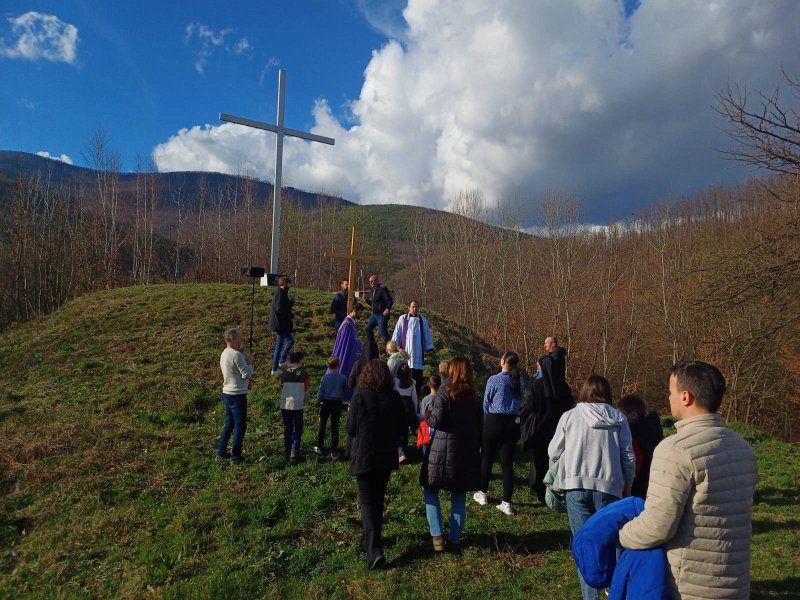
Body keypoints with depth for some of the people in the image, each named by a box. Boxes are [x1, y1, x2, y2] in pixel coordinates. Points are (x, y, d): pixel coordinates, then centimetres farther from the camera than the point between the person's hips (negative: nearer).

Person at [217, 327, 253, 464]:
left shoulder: (224, 354, 10)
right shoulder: (236, 355, -20)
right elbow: (247, 374, -19)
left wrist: (245, 362, 8)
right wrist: (249, 362, -5)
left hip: (227, 392, 9)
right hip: (237, 394, -9)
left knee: (229, 423, 20)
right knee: (240, 426, 1)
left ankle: (221, 450, 27)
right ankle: (235, 456, 6)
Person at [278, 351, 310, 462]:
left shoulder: (284, 372, 0)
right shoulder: (303, 373, -5)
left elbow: (281, 387, 9)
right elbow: (306, 390, 2)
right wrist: (304, 402, 18)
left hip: (285, 404, 3)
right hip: (298, 405, -2)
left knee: (287, 429, 12)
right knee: (298, 429, 8)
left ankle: (287, 452, 15)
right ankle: (294, 451, -3)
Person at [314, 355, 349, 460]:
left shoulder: (325, 377, -12)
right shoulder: (343, 378, -8)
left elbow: (320, 392, -5)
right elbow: (345, 392, 5)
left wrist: (319, 401, 12)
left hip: (326, 403, -1)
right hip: (337, 404, 1)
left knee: (322, 425, 14)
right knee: (335, 427, 7)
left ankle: (320, 448, 22)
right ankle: (334, 451, 10)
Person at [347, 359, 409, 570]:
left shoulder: (360, 396, -16)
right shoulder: (394, 398, -5)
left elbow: (351, 428, -10)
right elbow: (402, 427, 2)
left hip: (364, 456, -4)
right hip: (387, 456, 4)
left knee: (368, 502, 2)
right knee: (379, 498, 21)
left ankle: (374, 550, -9)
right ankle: (373, 538, 36)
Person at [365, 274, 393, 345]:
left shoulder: (382, 288, -13)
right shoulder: (374, 290, 16)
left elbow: (390, 300, -20)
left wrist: (388, 309, -33)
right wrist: (367, 301, 5)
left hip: (382, 315, -10)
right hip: (375, 315, 10)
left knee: (383, 332, -8)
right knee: (369, 327, 15)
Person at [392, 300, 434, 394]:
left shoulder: (423, 320, 10)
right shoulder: (402, 319, 4)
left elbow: (427, 334, 15)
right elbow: (397, 333, 7)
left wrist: (429, 347, 12)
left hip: (418, 350, 2)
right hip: (406, 350, -1)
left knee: (418, 372, -1)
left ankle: (417, 391, 7)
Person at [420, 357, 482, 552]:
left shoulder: (444, 394, -11)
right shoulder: (475, 399, 6)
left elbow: (436, 420, -18)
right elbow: (479, 427, 10)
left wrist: (427, 417, 3)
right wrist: (476, 449, 19)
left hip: (442, 451, -5)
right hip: (467, 454, 5)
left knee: (430, 491, 9)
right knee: (459, 496, 13)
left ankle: (437, 536, 0)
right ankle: (454, 539, 17)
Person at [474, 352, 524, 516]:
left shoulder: (494, 380, -12)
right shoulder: (520, 382, 0)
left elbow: (486, 404, -2)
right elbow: (519, 401, 12)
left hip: (494, 422, -3)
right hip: (513, 423, 4)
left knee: (486, 458, 14)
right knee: (507, 462, 5)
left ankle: (483, 493, 27)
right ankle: (507, 503, 6)